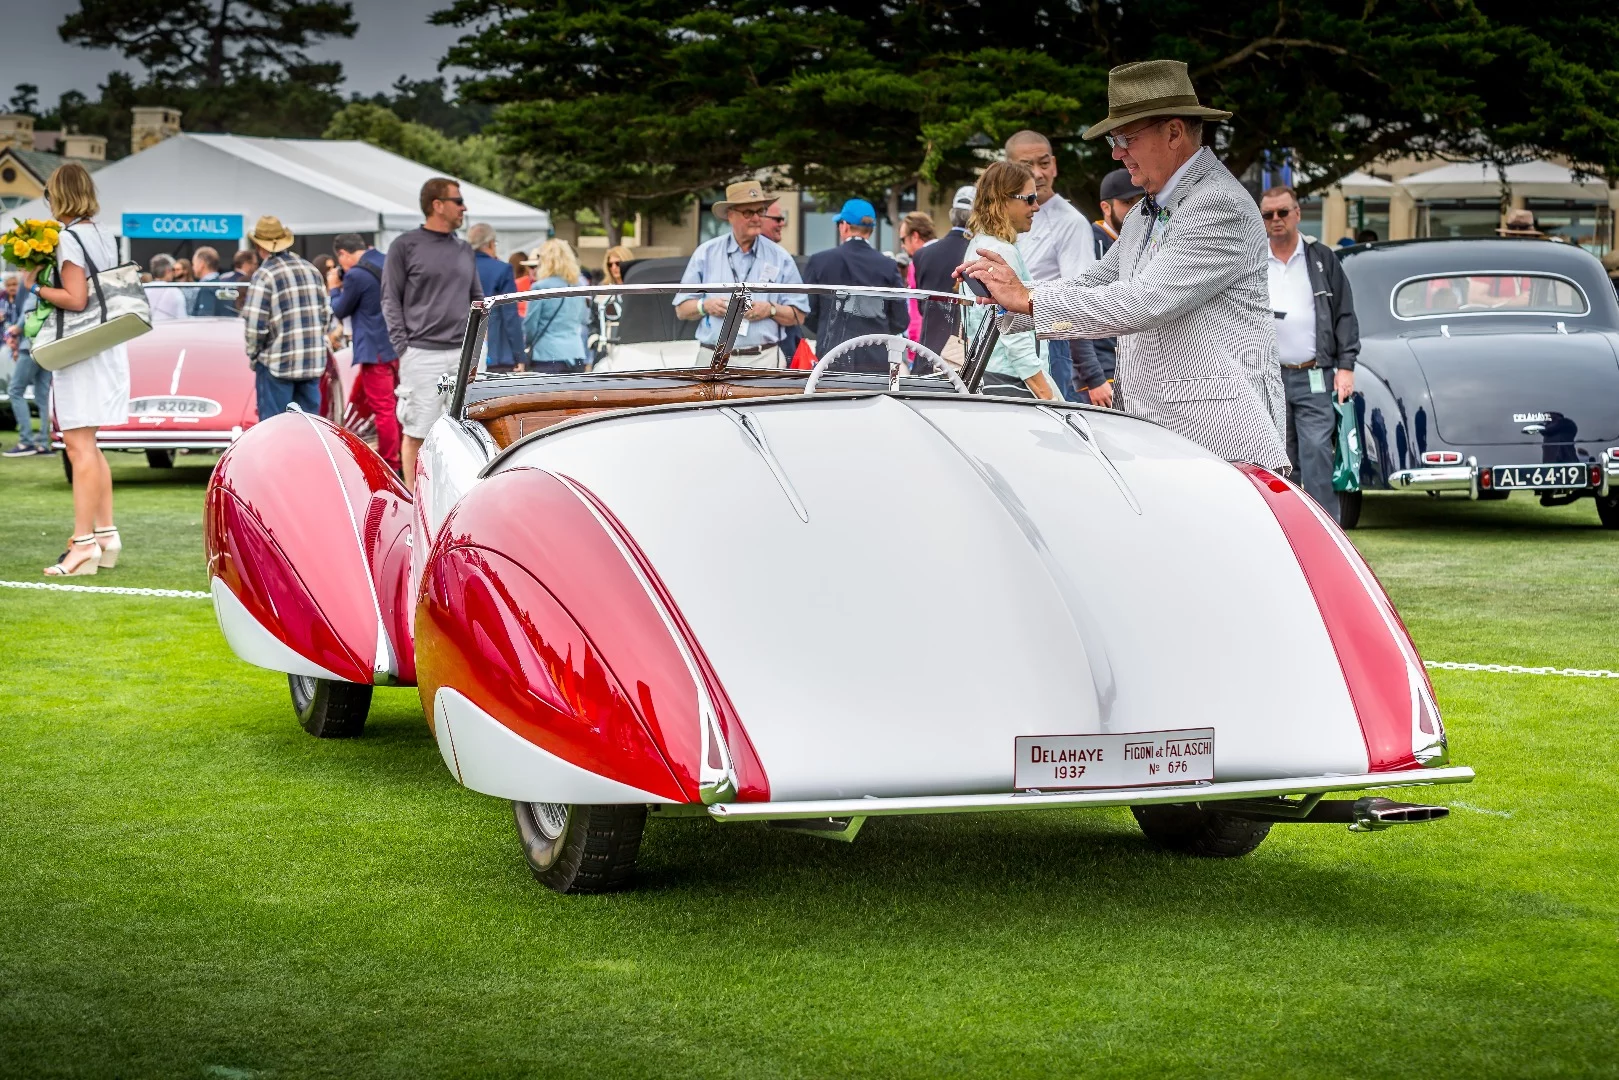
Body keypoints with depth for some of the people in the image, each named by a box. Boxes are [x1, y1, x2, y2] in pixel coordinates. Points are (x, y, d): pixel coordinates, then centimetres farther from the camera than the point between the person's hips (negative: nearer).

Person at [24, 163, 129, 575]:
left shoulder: (68, 238, -14)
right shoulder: (104, 236, 12)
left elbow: (75, 299, -20)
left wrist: (35, 286, -9)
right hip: (106, 349, 9)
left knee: (78, 445, -10)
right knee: (89, 446, 17)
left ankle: (85, 543, -12)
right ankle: (105, 534, 19)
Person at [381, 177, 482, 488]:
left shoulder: (465, 250, 16)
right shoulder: (405, 247, -1)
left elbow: (477, 298, 20)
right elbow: (391, 300, -2)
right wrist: (403, 348, -10)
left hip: (464, 354, 5)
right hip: (422, 354, -5)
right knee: (416, 433, -3)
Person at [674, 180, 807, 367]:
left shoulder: (779, 257, 9)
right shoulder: (706, 253, 11)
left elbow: (798, 315, 9)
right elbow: (681, 309, 12)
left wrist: (771, 310, -10)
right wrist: (705, 306, -8)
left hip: (764, 359, -1)